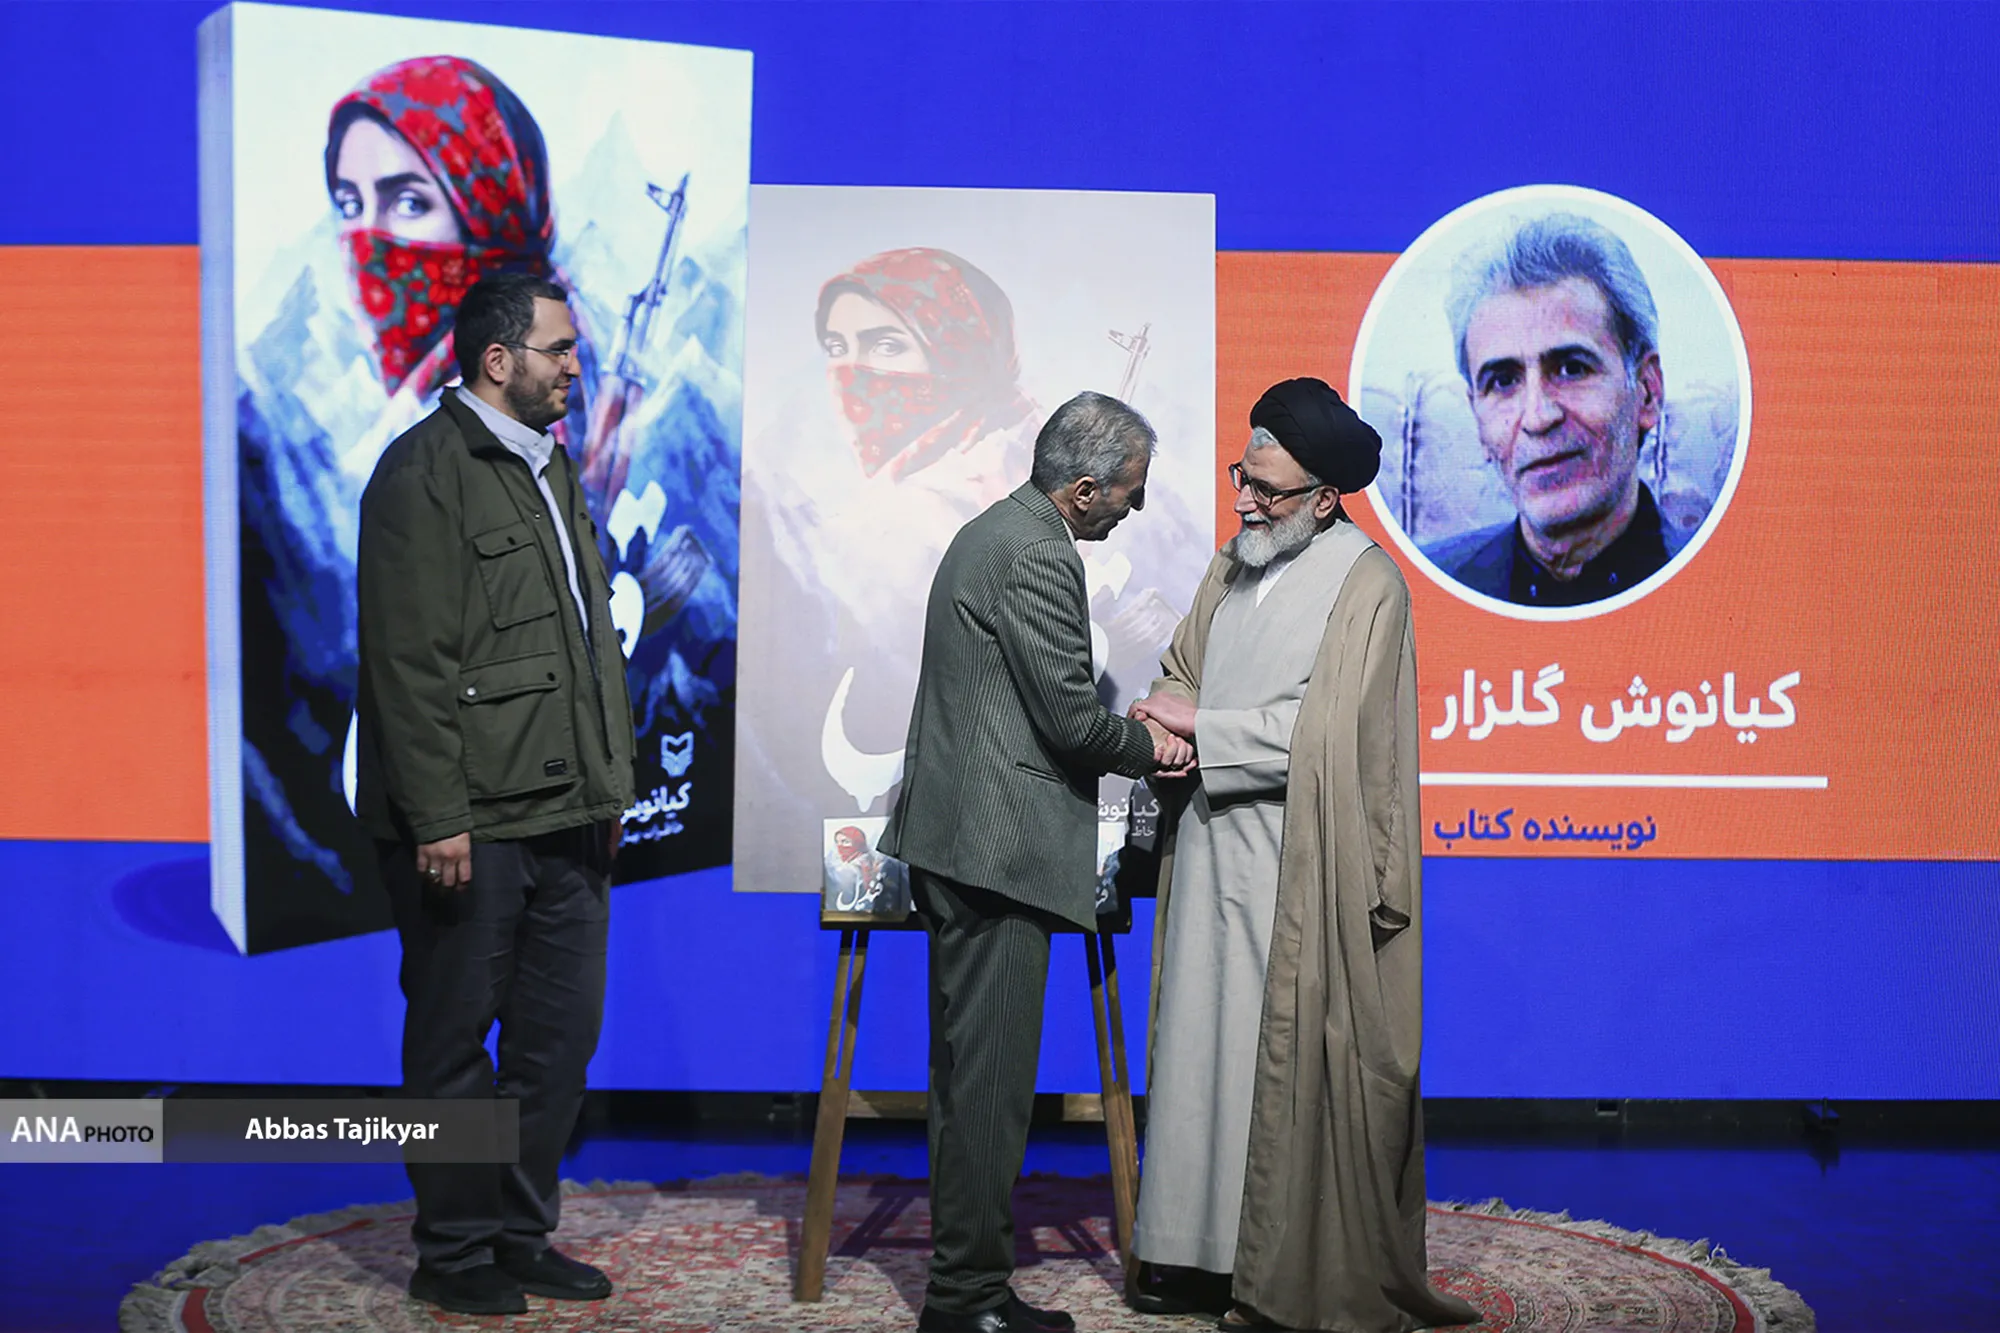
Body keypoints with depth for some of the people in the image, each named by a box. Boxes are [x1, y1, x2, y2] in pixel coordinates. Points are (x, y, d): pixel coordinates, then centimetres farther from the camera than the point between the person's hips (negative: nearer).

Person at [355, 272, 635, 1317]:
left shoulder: (551, 465, 17)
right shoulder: (425, 472, -10)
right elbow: (409, 663, -16)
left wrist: (608, 784, 16)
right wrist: (438, 819, -19)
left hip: (564, 814, 8)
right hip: (471, 820, -8)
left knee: (560, 1034, 12)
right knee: (455, 1042, 5)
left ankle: (523, 1234, 25)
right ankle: (453, 1251, 16)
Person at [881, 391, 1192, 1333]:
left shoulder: (995, 532, 17)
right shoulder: (1036, 557, -16)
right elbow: (1070, 717, -16)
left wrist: (1127, 734, 14)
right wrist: (1147, 747, 2)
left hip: (962, 842, 11)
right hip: (998, 847, -11)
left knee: (971, 1074, 14)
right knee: (990, 1078, -6)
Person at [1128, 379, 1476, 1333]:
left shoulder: (1367, 585, -11)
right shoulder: (1234, 566, 13)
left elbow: (1323, 730, -18)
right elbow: (1182, 668, 18)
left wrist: (1200, 727, -13)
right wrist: (1165, 727, -4)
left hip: (1300, 871, -7)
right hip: (1213, 851, 7)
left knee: (1289, 1062, -2)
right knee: (1204, 1048, 10)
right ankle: (1204, 1253, 19)